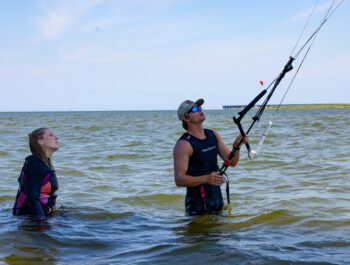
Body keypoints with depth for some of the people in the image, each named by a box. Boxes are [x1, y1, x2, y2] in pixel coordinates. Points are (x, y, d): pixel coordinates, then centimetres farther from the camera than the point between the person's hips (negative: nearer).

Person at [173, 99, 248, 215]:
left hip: (217, 198, 6)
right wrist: (205, 179, -32)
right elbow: (179, 180, -20)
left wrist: (236, 146, -9)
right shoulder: (184, 144, -14)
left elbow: (232, 162, 10)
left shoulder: (213, 135, 7)